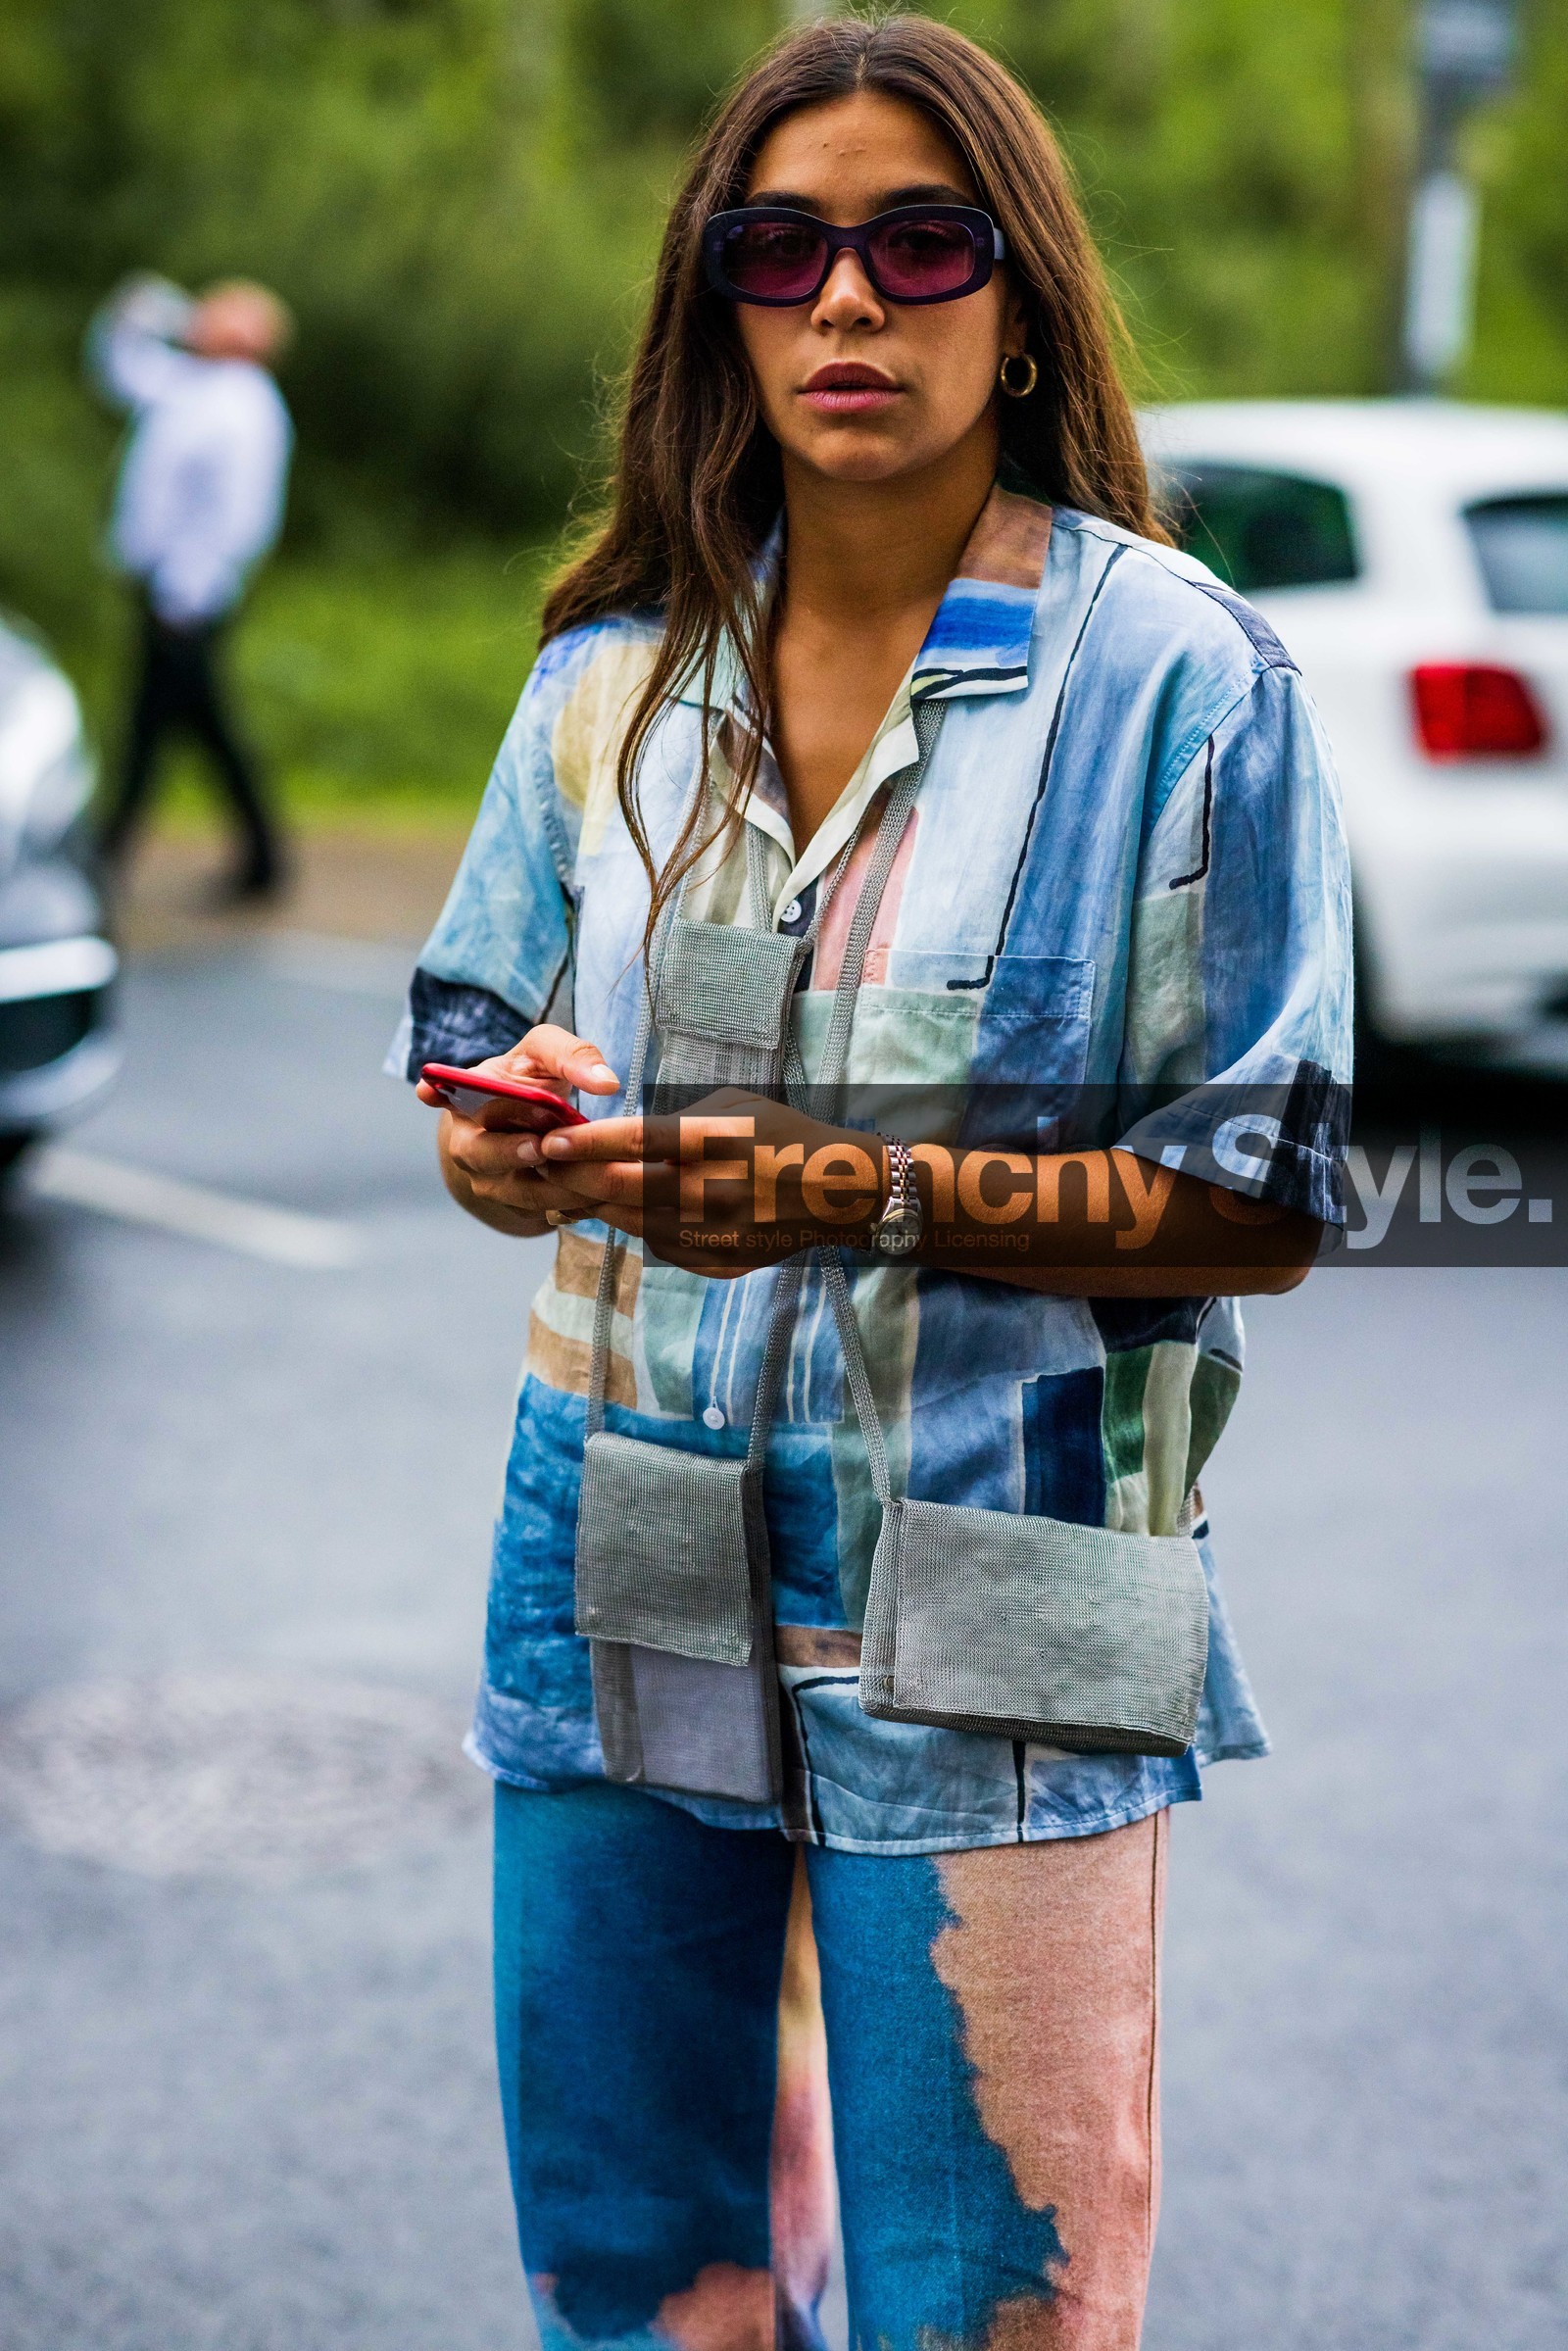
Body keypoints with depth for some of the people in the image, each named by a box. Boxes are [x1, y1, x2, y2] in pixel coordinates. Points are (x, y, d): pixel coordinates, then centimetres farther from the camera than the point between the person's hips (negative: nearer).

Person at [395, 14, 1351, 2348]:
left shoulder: (1178, 676, -7)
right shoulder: (619, 665, 7)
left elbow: (1264, 1192, -9)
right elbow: (471, 1052, 12)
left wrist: (869, 1198, -21)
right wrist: (534, 1133, -12)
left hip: (982, 1597, -4)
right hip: (625, 1561, 5)